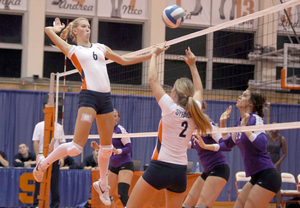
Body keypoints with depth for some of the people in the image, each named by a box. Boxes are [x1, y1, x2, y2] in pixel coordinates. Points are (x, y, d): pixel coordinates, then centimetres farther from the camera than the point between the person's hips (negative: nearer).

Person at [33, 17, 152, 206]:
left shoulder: (100, 48, 21)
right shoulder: (72, 50, 7)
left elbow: (124, 60, 29)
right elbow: (48, 30, 2)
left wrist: (151, 55, 27)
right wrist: (58, 29, 24)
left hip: (106, 98, 6)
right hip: (89, 96, -5)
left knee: (107, 146, 10)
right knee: (77, 146, -12)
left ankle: (103, 185, 27)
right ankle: (43, 163, 9)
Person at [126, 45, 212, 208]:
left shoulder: (170, 108, -8)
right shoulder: (194, 112, 5)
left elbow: (152, 79, -1)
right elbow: (199, 90, 26)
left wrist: (155, 54, 10)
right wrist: (192, 65, 32)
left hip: (160, 167, -6)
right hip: (180, 171, 6)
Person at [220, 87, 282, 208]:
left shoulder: (255, 119, -12)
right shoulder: (240, 122, 12)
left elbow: (262, 144, -26)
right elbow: (229, 143, 26)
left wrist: (245, 128, -25)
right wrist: (222, 123, 16)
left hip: (267, 177, -9)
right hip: (256, 178, 9)